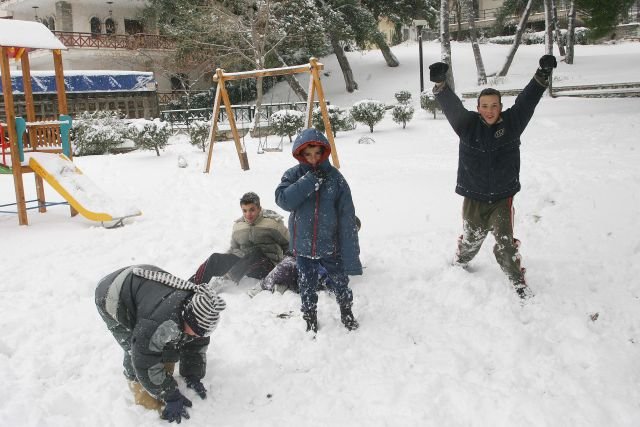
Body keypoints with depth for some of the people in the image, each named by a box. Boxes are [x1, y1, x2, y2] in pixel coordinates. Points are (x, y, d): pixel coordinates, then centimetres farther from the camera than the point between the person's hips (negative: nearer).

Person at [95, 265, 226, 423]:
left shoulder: (199, 308, -17)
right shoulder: (161, 322, -42)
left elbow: (197, 344, 1)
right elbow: (147, 363, -30)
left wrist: (193, 376, -1)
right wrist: (171, 396, -21)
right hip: (112, 298, -7)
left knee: (169, 341, 0)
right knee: (136, 349, -18)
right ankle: (140, 388, 4)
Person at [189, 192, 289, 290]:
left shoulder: (273, 222, -2)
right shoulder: (238, 225, 13)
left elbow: (289, 245, 4)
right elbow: (234, 248, 25)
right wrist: (226, 259, 6)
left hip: (268, 265, -4)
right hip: (244, 261, 4)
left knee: (255, 252, -37)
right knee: (216, 258, -19)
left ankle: (225, 279, -50)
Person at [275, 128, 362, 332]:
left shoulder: (335, 177, -10)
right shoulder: (293, 175, -6)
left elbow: (347, 218, -10)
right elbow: (283, 200, -23)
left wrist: (350, 256, -13)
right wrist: (309, 180, -27)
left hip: (330, 246, 0)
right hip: (303, 246, 1)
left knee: (341, 283, 18)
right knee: (307, 288, 16)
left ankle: (346, 312, 44)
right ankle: (310, 319, 39)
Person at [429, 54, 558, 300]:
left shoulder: (511, 122, -5)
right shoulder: (468, 124, -9)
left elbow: (526, 101, -15)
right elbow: (451, 106, -23)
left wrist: (543, 75, -31)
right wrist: (440, 84, -42)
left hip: (502, 197, 0)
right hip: (474, 198, 1)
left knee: (505, 243, -6)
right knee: (471, 239, 18)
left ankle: (519, 284, 10)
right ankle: (459, 265, 49)